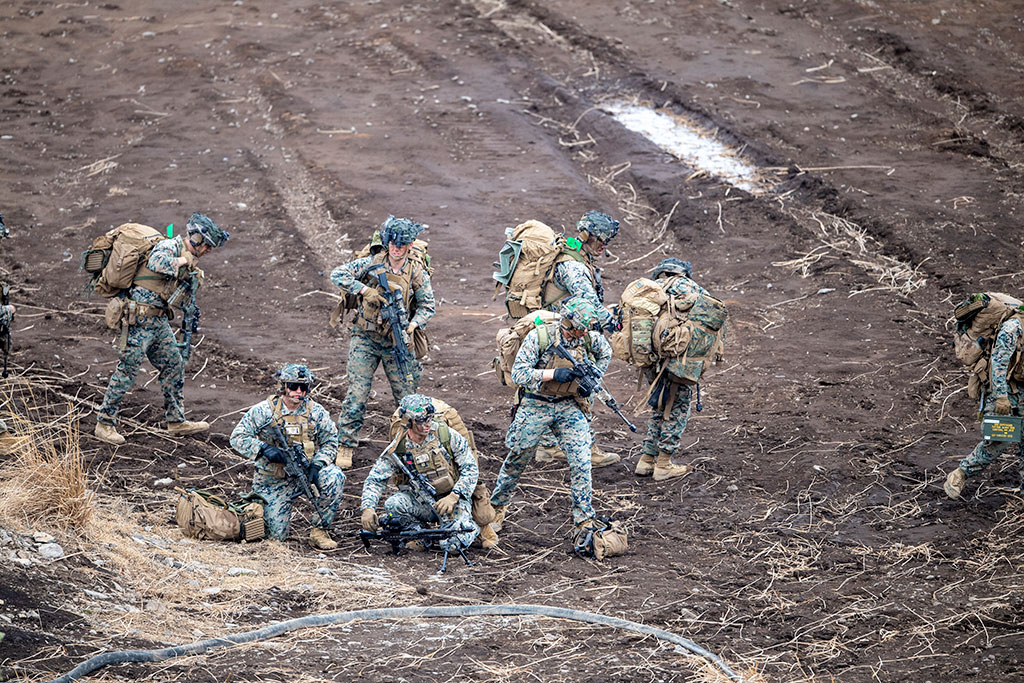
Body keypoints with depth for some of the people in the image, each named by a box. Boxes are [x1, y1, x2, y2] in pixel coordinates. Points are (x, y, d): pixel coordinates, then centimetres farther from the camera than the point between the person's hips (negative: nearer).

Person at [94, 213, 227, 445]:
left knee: (174, 366, 12)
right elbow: (156, 262, -34)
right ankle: (105, 424, 1)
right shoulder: (170, 246, -11)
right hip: (140, 318, -10)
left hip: (159, 320, 10)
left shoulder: (186, 256, 17)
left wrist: (192, 279, 10)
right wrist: (180, 262, -19)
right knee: (127, 369, -5)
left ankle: (176, 421, 21)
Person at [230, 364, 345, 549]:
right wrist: (264, 449, -27)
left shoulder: (316, 412, -3)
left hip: (304, 470, 2)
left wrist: (317, 464, -16)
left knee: (334, 477, -30)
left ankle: (320, 530, -14)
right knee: (277, 535, -6)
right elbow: (237, 437, -10)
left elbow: (330, 442, 3)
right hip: (274, 480, -2)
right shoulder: (264, 411, -10)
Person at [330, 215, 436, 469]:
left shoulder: (417, 273, -3)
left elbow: (427, 307, 2)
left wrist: (411, 327, -16)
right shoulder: (372, 263, -7)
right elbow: (337, 274, -10)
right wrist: (365, 290, -21)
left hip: (397, 343, 1)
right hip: (365, 340, -1)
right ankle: (345, 447, 4)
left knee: (406, 397, 7)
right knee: (356, 395, -6)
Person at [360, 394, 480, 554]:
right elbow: (375, 480, -6)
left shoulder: (447, 436, -12)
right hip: (421, 501, 2)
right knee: (393, 504, -30)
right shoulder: (398, 449, -8)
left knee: (452, 543, -27)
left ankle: (469, 527, 10)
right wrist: (368, 508, -24)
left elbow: (471, 469, -7)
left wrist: (454, 496, -21)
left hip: (453, 499, -2)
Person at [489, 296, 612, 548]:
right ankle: (497, 506, 34)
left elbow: (606, 353, 15)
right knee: (517, 461, 12)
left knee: (581, 464, -9)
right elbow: (518, 373, -21)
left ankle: (585, 521, 0)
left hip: (570, 408, 2)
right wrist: (553, 374, -29)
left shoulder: (590, 338, -8)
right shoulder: (539, 337, -20)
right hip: (536, 406, -2)